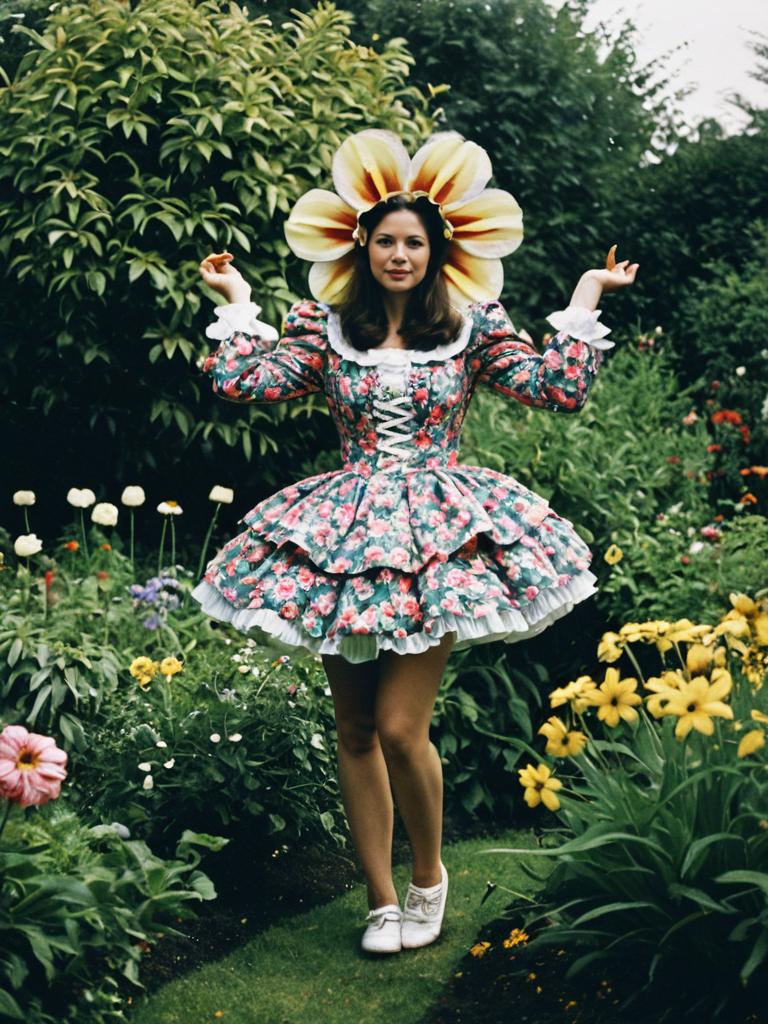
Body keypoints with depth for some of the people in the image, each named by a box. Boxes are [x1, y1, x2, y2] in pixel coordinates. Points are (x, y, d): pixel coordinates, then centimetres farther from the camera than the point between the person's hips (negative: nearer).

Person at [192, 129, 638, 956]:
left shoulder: (472, 327, 4)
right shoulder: (326, 328, 6)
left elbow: (563, 390, -2)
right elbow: (241, 384, -2)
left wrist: (585, 299, 2)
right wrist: (236, 300, 7)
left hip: (439, 534, -2)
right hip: (345, 534, 2)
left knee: (399, 727, -11)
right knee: (354, 731, 6)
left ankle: (429, 873, 16)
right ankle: (381, 900, 19)